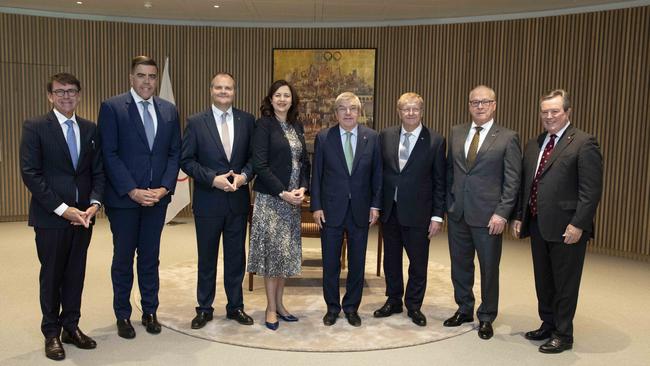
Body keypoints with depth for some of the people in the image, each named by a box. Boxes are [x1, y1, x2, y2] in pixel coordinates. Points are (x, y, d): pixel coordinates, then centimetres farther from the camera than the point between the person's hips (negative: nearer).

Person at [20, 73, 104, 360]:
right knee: (51, 275, 8)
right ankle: (52, 334, 22)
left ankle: (71, 327, 25)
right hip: (50, 217, -4)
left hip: (83, 214, 4)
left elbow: (98, 171, 8)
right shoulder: (35, 127, -4)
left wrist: (94, 203, -8)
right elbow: (30, 173, -10)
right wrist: (62, 209, -15)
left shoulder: (90, 129, 9)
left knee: (76, 274, 11)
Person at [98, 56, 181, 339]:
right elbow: (109, 155, -10)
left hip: (157, 196, 3)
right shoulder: (111, 107, -6)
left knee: (150, 257, 13)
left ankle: (150, 312, 26)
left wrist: (165, 187, -6)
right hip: (123, 198, -3)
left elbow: (175, 153, 7)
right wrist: (133, 191, -16)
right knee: (123, 258, 10)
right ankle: (123, 316, 25)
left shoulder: (169, 110, 7)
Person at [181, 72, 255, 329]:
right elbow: (186, 160, -4)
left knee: (236, 256, 11)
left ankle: (235, 306, 27)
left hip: (238, 200, 2)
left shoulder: (248, 120, 4)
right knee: (207, 257, 11)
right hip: (208, 200, -1)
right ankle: (204, 308, 26)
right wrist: (213, 179, -15)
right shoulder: (196, 122, -2)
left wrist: (243, 175, -13)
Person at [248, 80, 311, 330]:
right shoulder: (264, 125, -6)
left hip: (293, 198, 6)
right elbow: (260, 165, -13)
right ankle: (271, 308, 13)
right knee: (273, 250, -1)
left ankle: (279, 304, 22)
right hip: (270, 198, -6)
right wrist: (282, 193, -17)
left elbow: (304, 162, 12)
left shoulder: (297, 126, 12)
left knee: (286, 251, 10)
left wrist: (302, 188, -5)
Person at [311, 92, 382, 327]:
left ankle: (351, 307, 27)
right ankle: (332, 307, 26)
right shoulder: (323, 137, -1)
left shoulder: (372, 137, 1)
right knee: (330, 263, 8)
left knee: (357, 263, 10)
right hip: (331, 210, -1)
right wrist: (316, 206, -5)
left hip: (360, 210, 1)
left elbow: (377, 174, 4)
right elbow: (316, 175, 0)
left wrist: (375, 205, -1)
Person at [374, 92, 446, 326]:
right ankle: (393, 301, 33)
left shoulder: (435, 141, -5)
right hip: (389, 210, 3)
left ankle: (414, 305, 28)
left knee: (418, 262, 8)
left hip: (418, 212, -3)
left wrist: (438, 216, -8)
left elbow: (440, 182, -5)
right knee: (391, 259, 15)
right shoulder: (385, 136, 3)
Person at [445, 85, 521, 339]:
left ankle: (486, 318, 26)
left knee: (489, 268, 8)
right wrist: (448, 204, 8)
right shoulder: (456, 133, 9)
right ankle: (464, 310, 33)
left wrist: (502, 213, -14)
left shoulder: (508, 138, -4)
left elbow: (512, 181, -7)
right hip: (457, 213, 4)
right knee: (460, 265, 15)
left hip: (488, 215, -4)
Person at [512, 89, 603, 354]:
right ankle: (547, 325, 35)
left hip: (566, 227, -7)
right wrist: (519, 217, 11)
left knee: (565, 283, 6)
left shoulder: (583, 143, -9)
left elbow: (591, 190, -13)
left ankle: (563, 335, 20)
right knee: (543, 281, 18)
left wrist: (578, 224, -18)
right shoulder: (534, 145, 12)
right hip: (537, 225, 7)